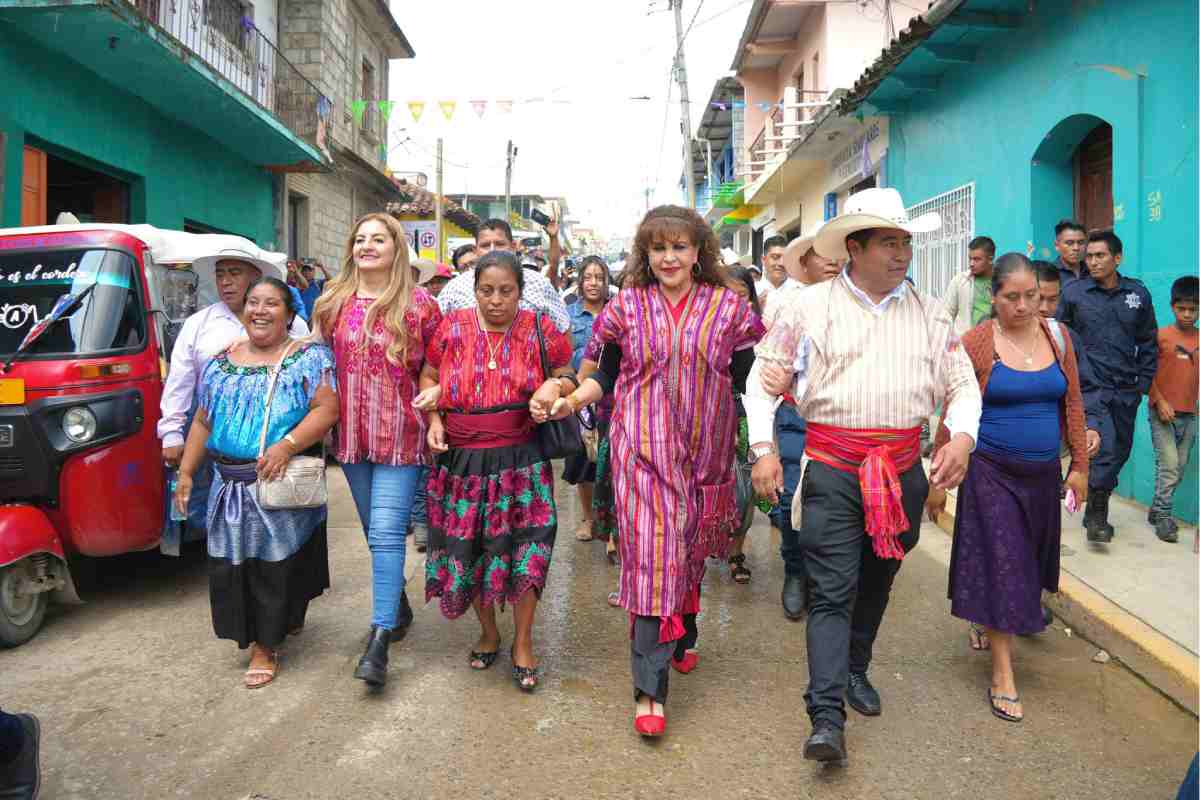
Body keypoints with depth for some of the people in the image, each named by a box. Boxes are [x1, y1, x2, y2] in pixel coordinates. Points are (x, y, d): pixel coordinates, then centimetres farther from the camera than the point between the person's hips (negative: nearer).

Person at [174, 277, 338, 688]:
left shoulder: (309, 357, -3)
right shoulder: (222, 362, 12)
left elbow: (327, 409, -13)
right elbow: (203, 421, 17)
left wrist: (287, 444, -25)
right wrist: (186, 473, 12)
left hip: (284, 487, -4)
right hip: (231, 485, 5)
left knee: (277, 566, 3)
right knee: (232, 567, 6)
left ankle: (265, 645, 19)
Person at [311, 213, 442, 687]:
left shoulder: (418, 304, -4)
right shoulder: (333, 303, 7)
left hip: (401, 435, -5)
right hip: (352, 435, 5)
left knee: (386, 533, -11)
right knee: (376, 532, 16)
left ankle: (379, 639, -6)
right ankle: (398, 605, 37)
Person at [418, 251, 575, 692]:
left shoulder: (539, 329, -1)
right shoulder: (453, 327, 1)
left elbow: (568, 376, 9)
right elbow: (428, 378, 12)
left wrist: (554, 387, -13)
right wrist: (434, 419, -3)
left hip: (520, 459, -2)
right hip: (461, 458, 2)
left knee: (525, 550, -2)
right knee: (467, 550, 10)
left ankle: (523, 642, 19)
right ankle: (488, 631, 35)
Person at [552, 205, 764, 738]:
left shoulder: (728, 307, 4)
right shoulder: (626, 307, 3)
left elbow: (747, 379, 5)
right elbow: (607, 377, 6)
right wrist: (571, 400, -9)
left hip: (704, 450, 2)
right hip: (644, 447, -2)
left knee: (692, 547, 16)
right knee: (652, 552, -8)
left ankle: (681, 637, 44)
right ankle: (650, 688, -3)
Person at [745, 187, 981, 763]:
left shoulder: (929, 313, 9)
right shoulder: (810, 306, -1)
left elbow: (963, 383, 12)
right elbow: (764, 378, 1)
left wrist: (963, 436, -8)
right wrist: (763, 449, -7)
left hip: (902, 467, 4)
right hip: (831, 467, -4)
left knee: (877, 581, 17)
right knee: (832, 590, -6)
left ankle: (854, 671, 38)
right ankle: (827, 718, -3)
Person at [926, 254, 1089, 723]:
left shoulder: (1056, 336, 2)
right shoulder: (976, 343, -11)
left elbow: (1072, 403, 8)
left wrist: (1079, 465, 6)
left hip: (1043, 473, 5)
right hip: (992, 472, -5)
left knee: (1027, 557, 18)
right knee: (999, 563, -1)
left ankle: (987, 623, 44)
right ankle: (1003, 674, 9)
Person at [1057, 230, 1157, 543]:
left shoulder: (1138, 293, 6)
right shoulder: (1073, 291, -4)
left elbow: (1148, 342, 12)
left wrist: (1144, 382, 7)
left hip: (1126, 389, 4)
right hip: (1091, 386, -4)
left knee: (1120, 451, 12)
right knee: (1105, 447, -13)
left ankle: (1096, 510, 29)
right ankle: (1096, 516, 4)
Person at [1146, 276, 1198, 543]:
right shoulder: (1161, 336, -3)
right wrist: (1159, 402, -10)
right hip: (1163, 413, -4)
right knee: (1169, 465, -9)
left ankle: (1157, 510, 20)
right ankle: (1163, 516, 0)